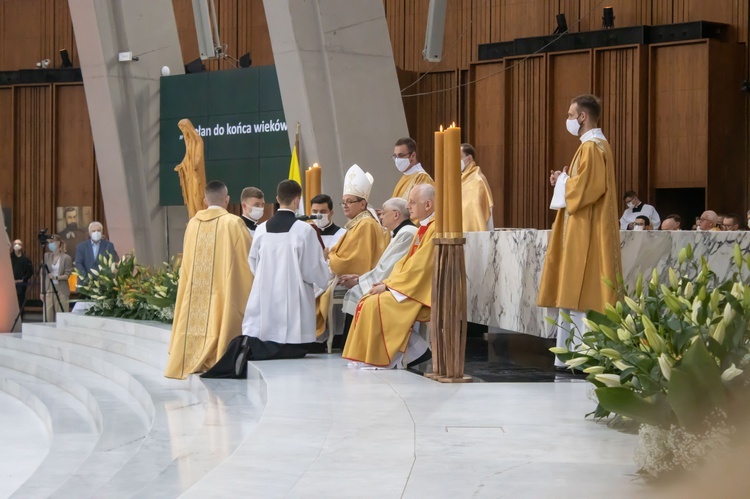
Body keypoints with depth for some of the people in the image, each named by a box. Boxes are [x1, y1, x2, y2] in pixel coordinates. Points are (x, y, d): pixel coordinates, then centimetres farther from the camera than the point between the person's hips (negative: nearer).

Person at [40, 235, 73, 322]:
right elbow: (42, 274, 8)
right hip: (48, 290, 3)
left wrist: (56, 277, -21)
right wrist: (42, 291, 3)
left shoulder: (66, 258, -1)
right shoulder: (46, 256, 9)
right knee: (48, 316, -2)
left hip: (61, 291, -3)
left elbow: (67, 275, -3)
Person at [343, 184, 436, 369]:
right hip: (414, 287, 10)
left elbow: (419, 266, -20)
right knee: (367, 302, 1)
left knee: (376, 304, -22)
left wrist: (388, 285, -14)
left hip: (424, 294, -10)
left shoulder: (435, 228, -16)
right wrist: (386, 282, 2)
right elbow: (406, 262, 17)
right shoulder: (424, 228, 18)